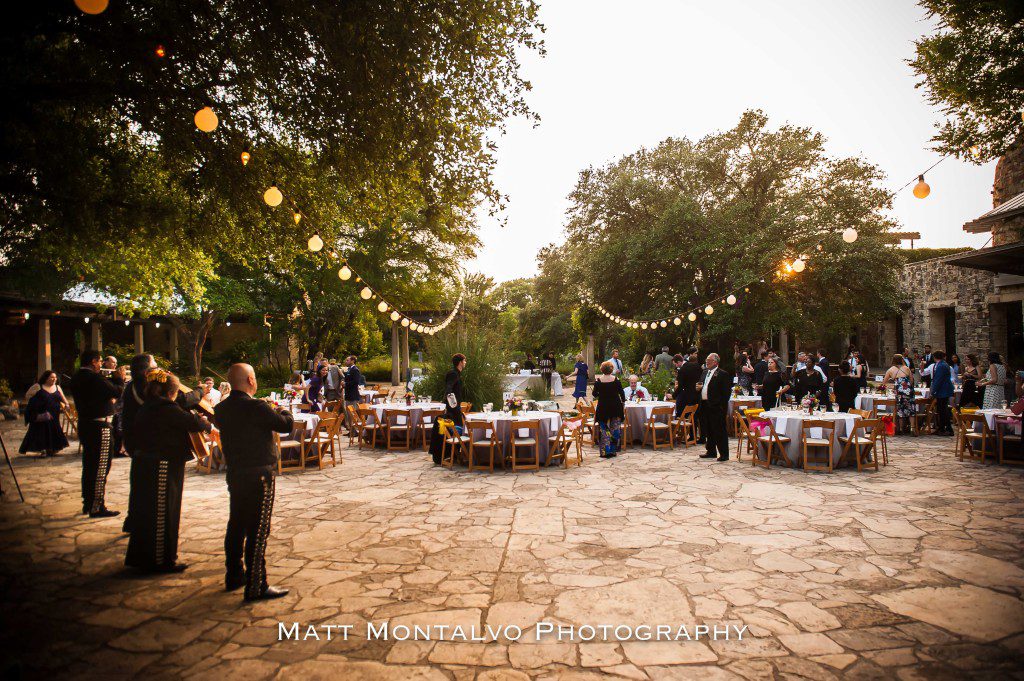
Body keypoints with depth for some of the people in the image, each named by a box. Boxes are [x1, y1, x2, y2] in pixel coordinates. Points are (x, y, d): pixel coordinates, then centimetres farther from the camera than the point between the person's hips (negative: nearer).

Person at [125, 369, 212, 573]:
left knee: (144, 510, 18)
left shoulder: (145, 408, 9)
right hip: (162, 467, -9)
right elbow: (193, 423, -17)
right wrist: (207, 425, 2)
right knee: (162, 514, 2)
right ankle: (161, 561, 12)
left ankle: (140, 556, 31)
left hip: (142, 464, 9)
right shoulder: (167, 409, -18)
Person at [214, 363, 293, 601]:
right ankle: (256, 587, 3)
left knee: (236, 525, 18)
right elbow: (286, 425, -15)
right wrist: (283, 411, 8)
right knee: (258, 530, -2)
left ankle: (233, 576, 31)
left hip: (234, 474, 8)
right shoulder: (256, 407, -20)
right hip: (259, 476, -8)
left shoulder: (221, 409, 3)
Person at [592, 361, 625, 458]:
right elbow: (622, 393, -1)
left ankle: (605, 451, 1)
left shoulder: (598, 380, -7)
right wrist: (623, 405, 11)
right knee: (615, 429, 10)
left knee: (604, 429, 5)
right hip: (615, 406, 1)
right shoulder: (616, 380, -5)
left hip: (603, 407, -1)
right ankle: (614, 450, 13)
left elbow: (595, 394, -3)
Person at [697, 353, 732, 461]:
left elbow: (726, 392, -12)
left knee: (719, 430, -3)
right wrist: (699, 387, 3)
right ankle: (711, 452, 24)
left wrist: (722, 406, -17)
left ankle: (724, 454, 3)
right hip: (705, 406, 8)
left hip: (716, 407, -8)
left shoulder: (722, 374, -9)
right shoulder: (705, 373, 16)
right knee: (709, 430, 14)